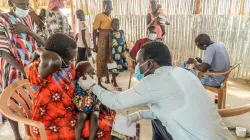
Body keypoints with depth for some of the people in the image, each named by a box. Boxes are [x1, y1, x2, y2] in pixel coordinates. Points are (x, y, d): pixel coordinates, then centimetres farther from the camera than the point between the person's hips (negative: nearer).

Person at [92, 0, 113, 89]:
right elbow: (94, 31, -11)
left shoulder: (110, 17, 12)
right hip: (102, 41, -7)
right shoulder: (99, 16, -9)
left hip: (110, 41, 7)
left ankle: (108, 79, 29)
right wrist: (94, 45, -15)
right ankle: (99, 82, 8)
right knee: (101, 61, -1)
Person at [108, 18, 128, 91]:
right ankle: (115, 84, 20)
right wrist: (110, 55, -12)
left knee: (122, 67, 13)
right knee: (115, 68, 4)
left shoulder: (122, 31, 6)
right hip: (115, 53, -6)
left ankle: (112, 80, 34)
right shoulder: (111, 34, -9)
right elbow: (110, 46, -10)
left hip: (122, 53, 6)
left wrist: (126, 48, 6)